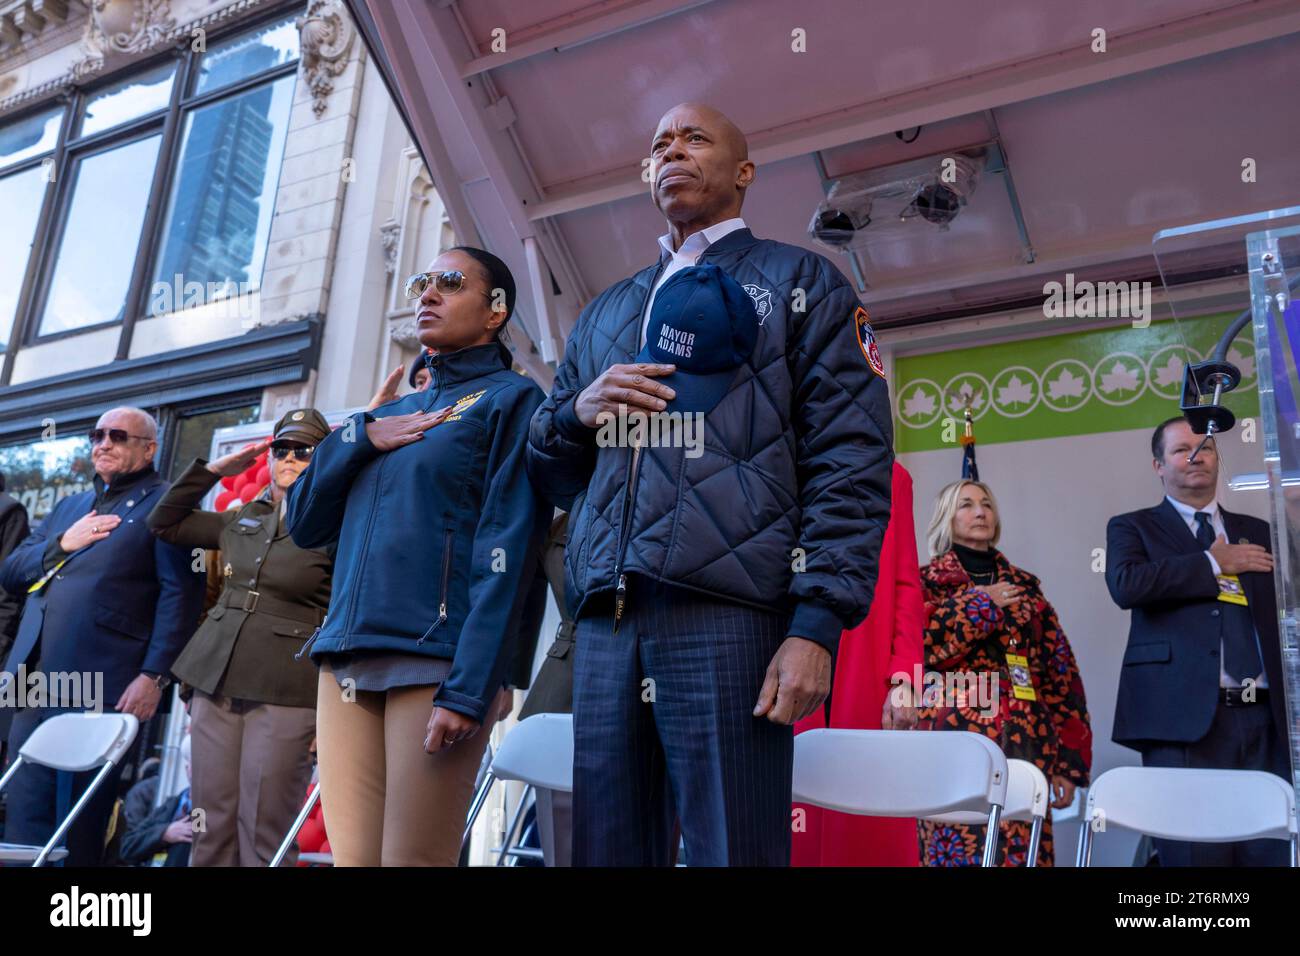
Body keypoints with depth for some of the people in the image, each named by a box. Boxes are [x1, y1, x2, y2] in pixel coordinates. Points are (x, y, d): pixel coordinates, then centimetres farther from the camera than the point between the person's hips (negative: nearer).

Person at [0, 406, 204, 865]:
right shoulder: (69, 506, 23)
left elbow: (181, 594, -9)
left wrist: (153, 676, -17)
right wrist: (61, 544, 0)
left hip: (98, 689, -6)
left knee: (78, 825, -1)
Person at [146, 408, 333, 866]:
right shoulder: (241, 520, 14)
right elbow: (164, 522, 21)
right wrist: (213, 469, 11)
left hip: (284, 695, -5)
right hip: (214, 684, 6)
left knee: (261, 837, -1)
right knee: (212, 829, 9)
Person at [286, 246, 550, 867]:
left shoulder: (510, 399, 2)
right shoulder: (391, 414, 22)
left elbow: (506, 551, -9)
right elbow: (304, 524, 17)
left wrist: (468, 688, -17)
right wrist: (359, 438, 2)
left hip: (434, 663, -6)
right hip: (346, 660, 6)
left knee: (411, 858, -4)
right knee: (353, 857, 7)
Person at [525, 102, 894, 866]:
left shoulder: (801, 283, 12)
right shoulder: (605, 312, 27)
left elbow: (850, 459, -1)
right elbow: (548, 469, 26)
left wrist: (816, 623, -13)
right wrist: (576, 413, 2)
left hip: (727, 612, -4)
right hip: (605, 620, 5)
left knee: (731, 848, -5)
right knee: (606, 848, 6)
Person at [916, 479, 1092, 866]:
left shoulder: (1025, 585, 19)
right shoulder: (926, 582, 9)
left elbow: (1059, 671, 13)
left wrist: (1067, 758, 4)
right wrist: (980, 603, -3)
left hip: (1025, 744, 4)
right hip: (954, 741, -3)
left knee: (1024, 851, -1)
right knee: (958, 849, -7)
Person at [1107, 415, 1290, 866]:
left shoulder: (1257, 533, 23)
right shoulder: (1133, 527, 11)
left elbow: (1282, 618, 18)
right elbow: (1125, 584, -11)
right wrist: (1213, 563, -3)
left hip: (1265, 716, 4)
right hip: (1185, 715, -4)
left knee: (1273, 851, 0)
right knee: (1194, 852, -5)